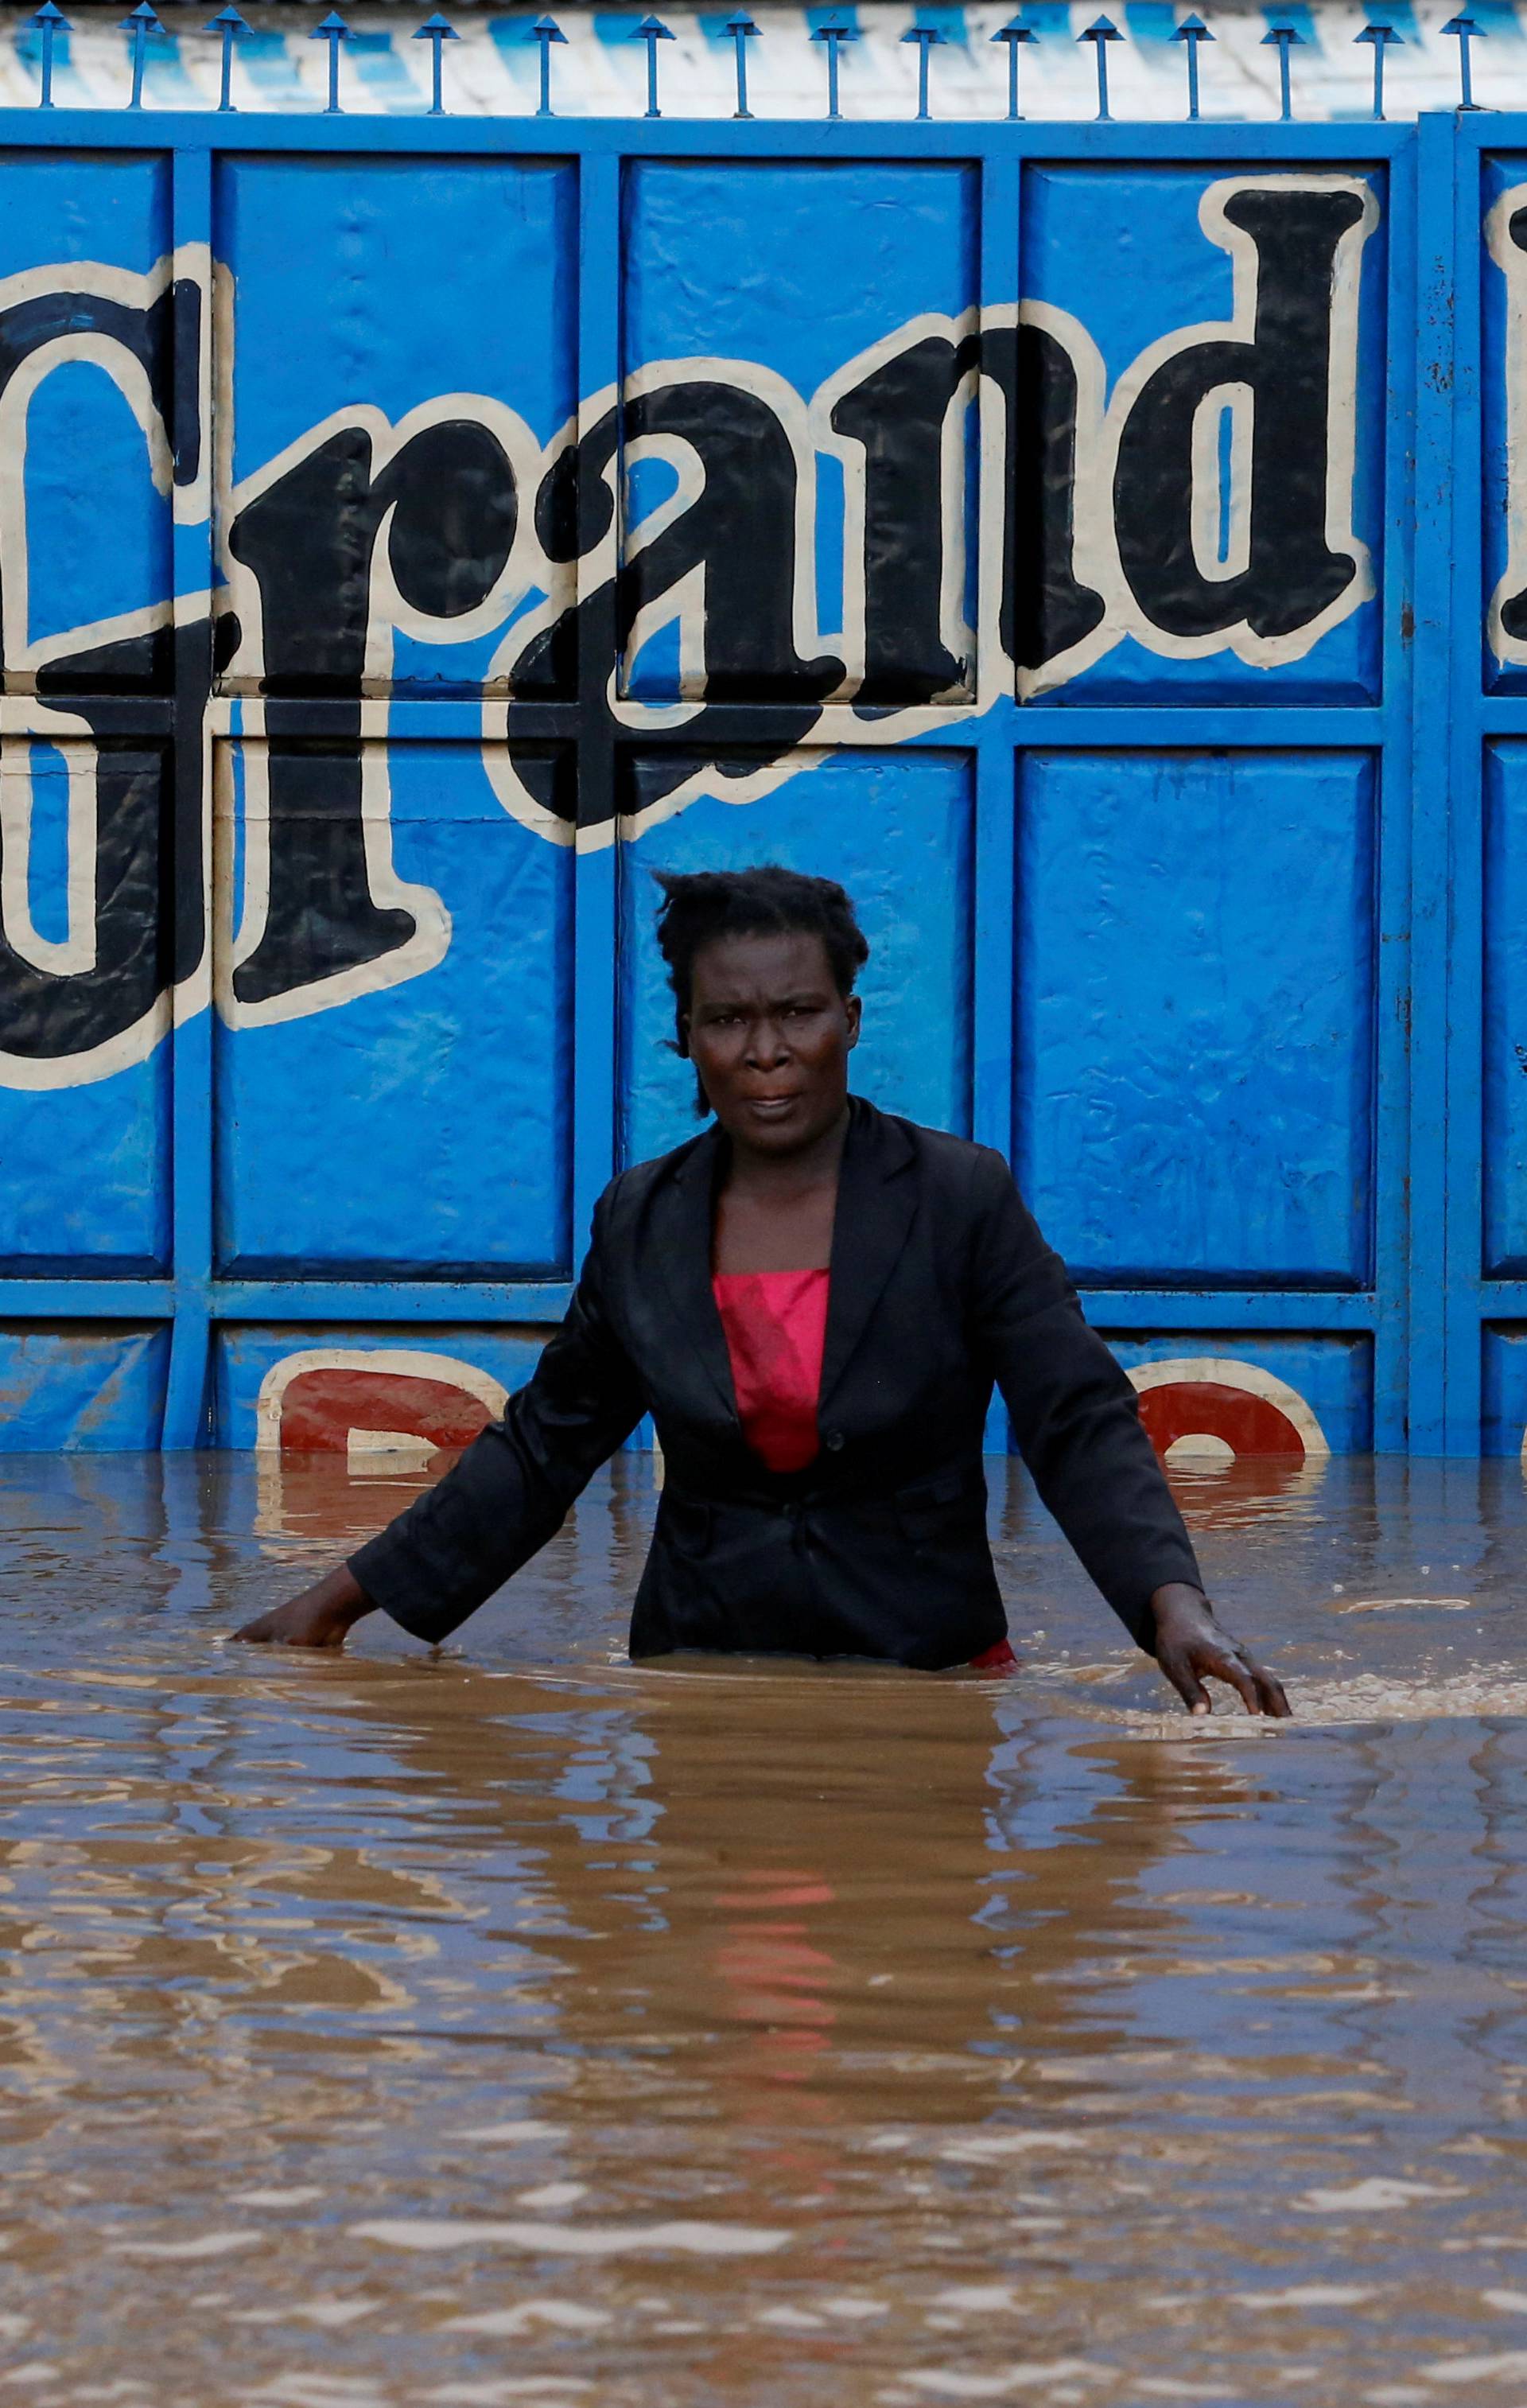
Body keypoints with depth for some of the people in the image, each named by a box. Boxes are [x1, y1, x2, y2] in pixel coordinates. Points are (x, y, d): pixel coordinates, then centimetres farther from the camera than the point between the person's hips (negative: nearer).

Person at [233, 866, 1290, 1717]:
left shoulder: (963, 1199, -6)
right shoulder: (640, 1220, 5)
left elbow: (1082, 1425, -11)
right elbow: (543, 1449, 12)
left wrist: (1175, 1604, -29)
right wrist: (340, 1601, 8)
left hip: (922, 1681, -2)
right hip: (701, 1680, 2)